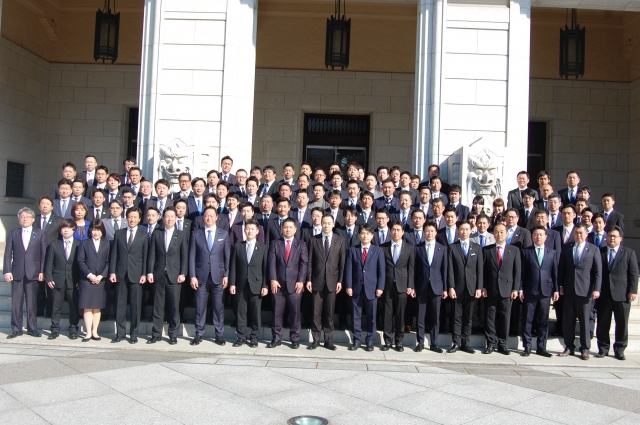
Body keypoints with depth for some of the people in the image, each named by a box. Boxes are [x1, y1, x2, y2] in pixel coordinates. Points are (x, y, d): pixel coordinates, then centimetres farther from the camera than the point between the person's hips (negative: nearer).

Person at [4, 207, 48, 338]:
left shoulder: (40, 233, 6)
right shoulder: (12, 234, 10)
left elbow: (44, 254, 2)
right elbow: (8, 255, 7)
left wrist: (42, 271, -5)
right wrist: (7, 271, -3)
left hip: (33, 273, -1)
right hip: (17, 273, 1)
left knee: (32, 303, 3)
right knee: (16, 303, 3)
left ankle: (32, 328, 13)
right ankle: (16, 329, 12)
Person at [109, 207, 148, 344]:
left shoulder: (144, 235, 5)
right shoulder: (118, 233, 10)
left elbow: (145, 256, 1)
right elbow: (114, 254, 8)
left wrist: (144, 274, -6)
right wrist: (112, 272, 0)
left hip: (136, 274, -2)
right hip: (121, 274, 2)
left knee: (135, 305, 2)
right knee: (120, 304, 5)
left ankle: (134, 334, 11)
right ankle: (120, 333, 13)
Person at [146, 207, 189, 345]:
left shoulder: (181, 235, 6)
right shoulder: (156, 233, 8)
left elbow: (185, 256, 3)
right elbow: (151, 254, 6)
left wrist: (183, 273, -5)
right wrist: (150, 272, -1)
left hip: (174, 275, -1)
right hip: (158, 275, 1)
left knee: (174, 307, 1)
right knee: (158, 306, 5)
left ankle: (173, 335, 10)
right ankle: (156, 334, 14)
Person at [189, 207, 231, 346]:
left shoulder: (224, 234, 7)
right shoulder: (196, 234, 7)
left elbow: (228, 256, 5)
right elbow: (192, 256, 5)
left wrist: (226, 275, -3)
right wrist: (192, 276, -2)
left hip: (218, 276, 0)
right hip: (201, 276, 0)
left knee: (218, 306, 3)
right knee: (200, 306, 3)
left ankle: (219, 335, 12)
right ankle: (198, 334, 14)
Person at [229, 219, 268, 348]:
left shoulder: (263, 247, 4)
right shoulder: (238, 246, 8)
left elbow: (265, 268, 1)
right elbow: (233, 266, 5)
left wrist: (265, 286, -5)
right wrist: (232, 283, -2)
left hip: (256, 285, -1)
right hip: (241, 285, 1)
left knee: (255, 312, 3)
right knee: (240, 312, 4)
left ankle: (254, 337, 14)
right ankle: (241, 337, 14)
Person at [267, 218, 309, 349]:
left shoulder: (301, 245, 7)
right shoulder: (275, 243, 8)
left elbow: (304, 264, 1)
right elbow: (272, 263, 1)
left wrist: (300, 281, -9)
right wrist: (273, 280, -8)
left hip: (295, 284, 0)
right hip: (278, 284, 1)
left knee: (295, 312, 3)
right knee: (277, 312, 4)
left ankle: (295, 339, 14)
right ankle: (276, 338, 13)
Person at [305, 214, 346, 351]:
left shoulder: (340, 240, 4)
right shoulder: (313, 240, 5)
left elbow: (342, 262, 3)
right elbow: (310, 261, 4)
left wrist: (340, 280, -3)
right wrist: (308, 279, -2)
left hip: (332, 280, 0)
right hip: (317, 280, 0)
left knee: (329, 312, 4)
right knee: (316, 312, 3)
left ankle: (329, 340, 13)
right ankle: (315, 340, 11)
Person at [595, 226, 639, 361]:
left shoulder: (629, 253, 7)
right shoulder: (599, 252, 8)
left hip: (622, 294, -1)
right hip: (604, 294, 1)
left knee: (622, 323, 4)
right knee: (602, 323, 5)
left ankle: (619, 350, 15)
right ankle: (603, 349, 15)